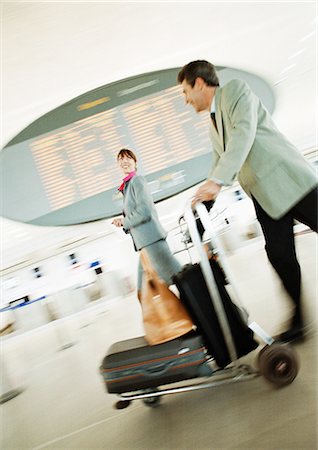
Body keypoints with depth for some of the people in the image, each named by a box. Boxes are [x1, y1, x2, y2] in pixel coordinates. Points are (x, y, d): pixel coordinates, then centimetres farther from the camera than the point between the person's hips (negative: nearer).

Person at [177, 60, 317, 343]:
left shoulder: (235, 89, -2)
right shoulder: (214, 123, 21)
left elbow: (244, 132, -18)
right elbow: (220, 164, 25)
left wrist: (217, 182, -27)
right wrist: (204, 196, 12)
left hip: (288, 181, -7)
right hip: (264, 195, 7)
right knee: (279, 255, 0)